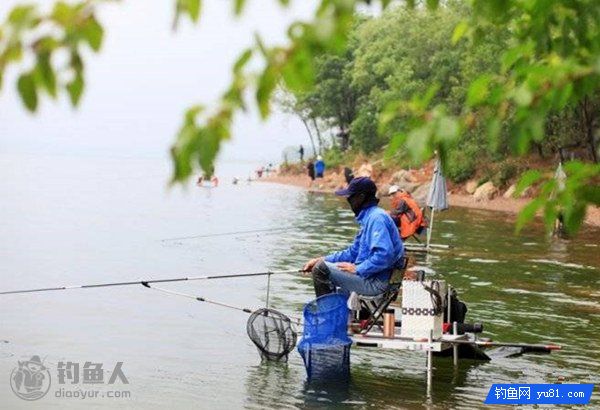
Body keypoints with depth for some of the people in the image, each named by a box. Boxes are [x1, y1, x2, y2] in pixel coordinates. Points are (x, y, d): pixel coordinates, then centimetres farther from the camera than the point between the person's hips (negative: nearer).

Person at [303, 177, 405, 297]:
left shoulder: (377, 218, -17)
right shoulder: (368, 217, 17)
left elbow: (384, 255, -29)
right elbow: (353, 252, 21)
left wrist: (357, 269, -19)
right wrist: (321, 260, 13)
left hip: (376, 282, -11)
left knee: (321, 269, -15)